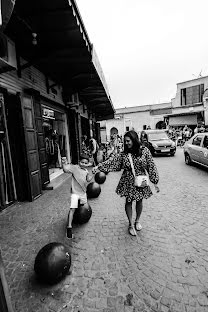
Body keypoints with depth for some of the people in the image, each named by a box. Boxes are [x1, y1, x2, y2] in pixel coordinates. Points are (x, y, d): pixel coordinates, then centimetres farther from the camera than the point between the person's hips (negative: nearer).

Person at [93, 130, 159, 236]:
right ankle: (131, 224, 28)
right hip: (128, 182, 1)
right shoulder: (123, 154, -5)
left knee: (139, 201, 14)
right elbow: (111, 161, -9)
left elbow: (151, 166, -5)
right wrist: (98, 166, -18)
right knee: (128, 201, 8)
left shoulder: (145, 151, -8)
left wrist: (155, 181, -5)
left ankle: (137, 221, 41)